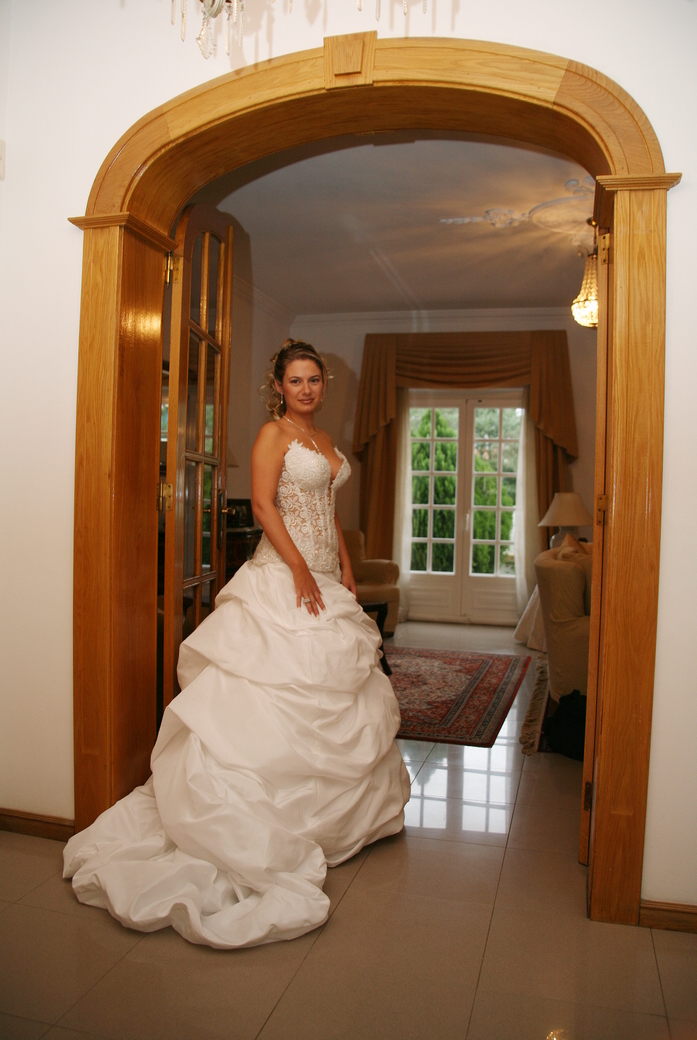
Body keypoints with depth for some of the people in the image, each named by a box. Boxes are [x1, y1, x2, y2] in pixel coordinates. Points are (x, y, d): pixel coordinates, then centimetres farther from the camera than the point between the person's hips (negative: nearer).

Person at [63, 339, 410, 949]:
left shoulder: (324, 440, 17)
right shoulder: (273, 434, -6)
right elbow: (263, 504, -16)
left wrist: (345, 570, 13)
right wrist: (301, 568, -21)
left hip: (324, 577, 9)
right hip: (284, 576, -8)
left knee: (334, 692, 14)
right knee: (278, 688, -9)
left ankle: (334, 809, 29)